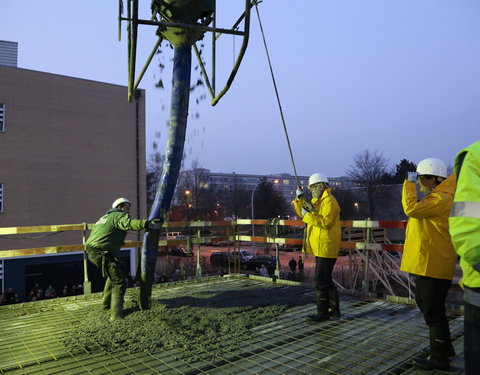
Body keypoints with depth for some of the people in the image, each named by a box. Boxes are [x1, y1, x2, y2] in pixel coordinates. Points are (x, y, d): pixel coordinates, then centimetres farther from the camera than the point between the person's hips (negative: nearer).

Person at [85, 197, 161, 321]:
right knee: (119, 282, -9)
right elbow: (129, 223, -26)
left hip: (92, 251, 10)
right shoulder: (119, 216, -3)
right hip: (102, 253, -10)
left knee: (114, 274, 30)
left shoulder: (105, 217, 28)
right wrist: (147, 224, -37)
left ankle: (107, 303, 40)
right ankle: (116, 316, -16)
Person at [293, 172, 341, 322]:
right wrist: (299, 199, 5)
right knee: (326, 280, 16)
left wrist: (308, 214, -22)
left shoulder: (329, 201, -14)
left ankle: (322, 313, 2)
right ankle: (334, 309, 27)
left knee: (321, 280, -6)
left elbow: (325, 222, -25)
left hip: (326, 247, -10)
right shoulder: (317, 200, 18)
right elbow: (303, 213, 18)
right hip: (320, 247, 10)